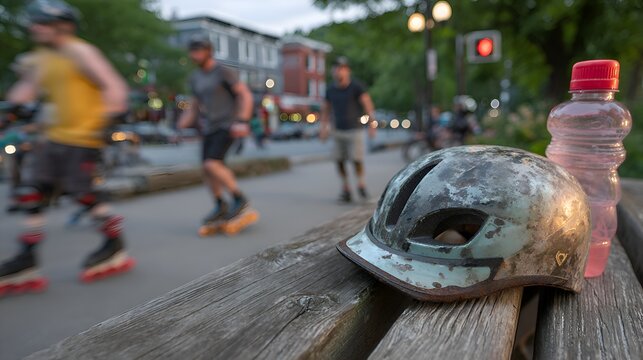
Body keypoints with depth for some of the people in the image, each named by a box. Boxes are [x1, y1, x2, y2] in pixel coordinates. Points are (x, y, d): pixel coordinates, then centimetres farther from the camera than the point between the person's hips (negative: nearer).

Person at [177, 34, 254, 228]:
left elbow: (246, 95, -13)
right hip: (209, 129, 7)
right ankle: (220, 206, 21)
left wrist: (242, 122, -25)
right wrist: (183, 124, 5)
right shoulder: (195, 77, 13)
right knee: (208, 170, 4)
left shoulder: (223, 71, -9)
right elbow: (195, 105, 20)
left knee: (212, 165, -21)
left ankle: (239, 198, -7)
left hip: (227, 126, -7)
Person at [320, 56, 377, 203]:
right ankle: (345, 188, 11)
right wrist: (324, 126, 13)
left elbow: (367, 103, -10)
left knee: (356, 159, -10)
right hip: (338, 131, 4)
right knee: (339, 161, 0)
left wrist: (372, 123, -20)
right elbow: (326, 109, 19)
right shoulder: (330, 90, 9)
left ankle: (361, 184, 14)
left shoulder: (356, 87, -3)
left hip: (354, 130, -4)